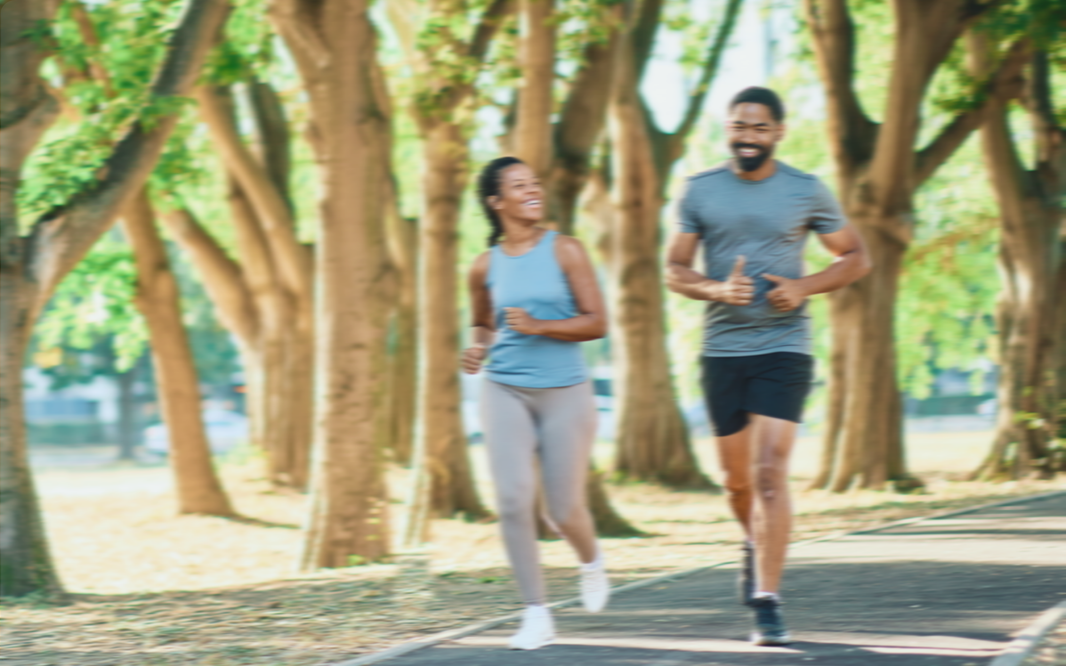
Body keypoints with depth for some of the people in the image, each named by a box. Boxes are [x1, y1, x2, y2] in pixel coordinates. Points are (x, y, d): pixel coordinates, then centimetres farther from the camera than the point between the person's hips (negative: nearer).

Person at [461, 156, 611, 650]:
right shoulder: (486, 266, 5)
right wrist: (478, 348, 1)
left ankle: (592, 562, 38)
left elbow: (596, 322, -5)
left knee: (563, 510, 2)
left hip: (565, 392, -1)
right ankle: (536, 615, -2)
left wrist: (538, 327, -16)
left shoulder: (565, 251, -2)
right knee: (514, 501, -12)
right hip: (505, 392, 1)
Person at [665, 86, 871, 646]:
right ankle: (754, 546, 44)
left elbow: (856, 257, 8)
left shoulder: (807, 192, 1)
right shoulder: (701, 191, 4)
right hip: (722, 350, 2)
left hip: (783, 349, -2)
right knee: (737, 479, 12)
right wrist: (716, 290, -14)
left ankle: (767, 602, -12)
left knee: (771, 473, -13)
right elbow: (674, 270, 7)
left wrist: (805, 287, -10)